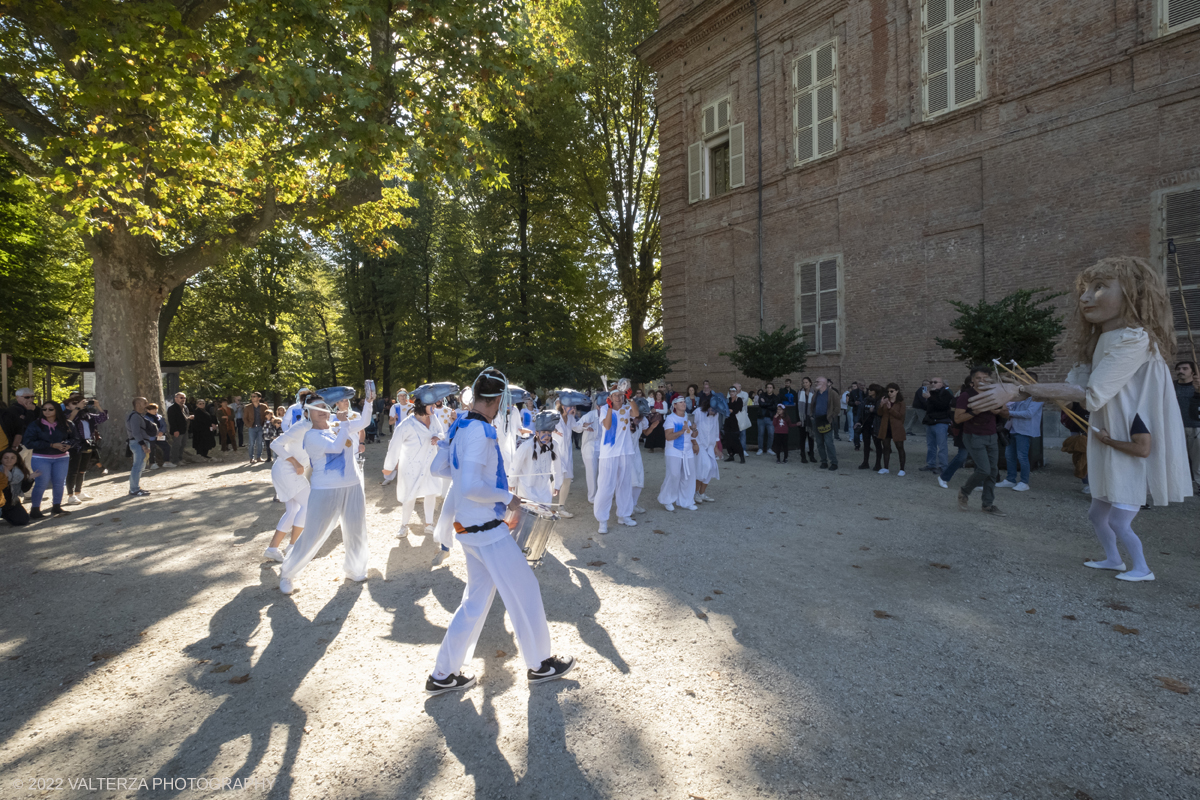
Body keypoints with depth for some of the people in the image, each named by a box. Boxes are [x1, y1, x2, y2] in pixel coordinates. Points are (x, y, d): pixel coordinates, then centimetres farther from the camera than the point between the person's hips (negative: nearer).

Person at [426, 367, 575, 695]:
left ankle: (443, 674, 28)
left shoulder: (459, 427, 5)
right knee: (524, 593, 8)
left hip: (469, 528, 9)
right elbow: (471, 487, -31)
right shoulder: (480, 432, -23)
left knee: (476, 599, 20)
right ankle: (540, 663, 26)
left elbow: (439, 467, 16)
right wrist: (506, 497, -16)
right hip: (486, 529, -9)